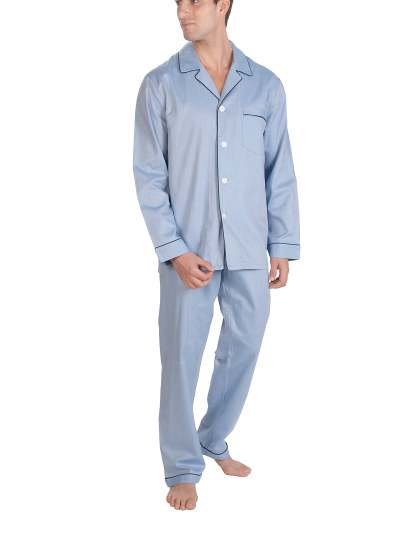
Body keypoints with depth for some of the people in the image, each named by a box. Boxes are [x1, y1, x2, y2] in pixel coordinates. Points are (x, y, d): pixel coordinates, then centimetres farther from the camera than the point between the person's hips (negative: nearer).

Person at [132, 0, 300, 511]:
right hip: (188, 250, -2)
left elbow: (280, 173, 7)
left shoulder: (266, 85, 5)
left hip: (249, 252, 3)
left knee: (243, 350, 11)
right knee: (182, 357, 3)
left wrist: (282, 248, 3)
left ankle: (214, 442, 33)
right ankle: (182, 468, 18)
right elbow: (149, 176, -3)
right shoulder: (160, 85, -1)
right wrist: (175, 251, -11)